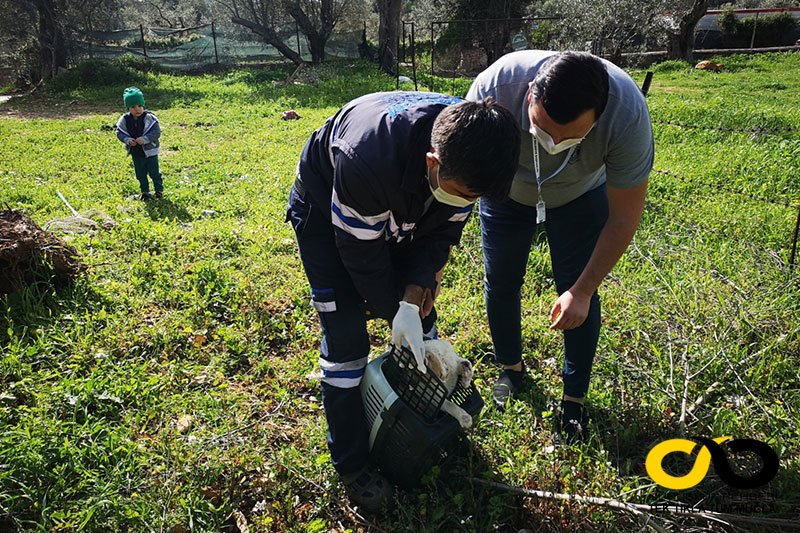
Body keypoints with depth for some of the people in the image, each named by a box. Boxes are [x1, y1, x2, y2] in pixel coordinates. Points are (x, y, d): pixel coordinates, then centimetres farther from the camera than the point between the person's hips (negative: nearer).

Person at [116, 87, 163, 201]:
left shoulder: (149, 118, -16)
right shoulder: (125, 120, -5)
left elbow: (157, 132, -21)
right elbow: (119, 132, -1)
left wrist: (145, 139, -32)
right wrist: (128, 140, -20)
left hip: (150, 151, -4)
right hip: (136, 153, 4)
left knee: (154, 172, 8)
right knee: (141, 174, 14)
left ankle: (159, 189, 27)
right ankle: (144, 191, 29)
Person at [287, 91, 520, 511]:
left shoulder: (470, 153, -27)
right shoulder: (367, 161, -44)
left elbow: (443, 229, -12)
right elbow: (363, 257, -29)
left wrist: (416, 289, -23)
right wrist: (398, 314, -21)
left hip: (400, 205, 6)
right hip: (324, 204, -5)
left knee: (421, 309, 7)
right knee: (344, 332, -10)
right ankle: (351, 464, 6)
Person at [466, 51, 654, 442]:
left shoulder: (628, 115, -38)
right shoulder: (495, 85, -39)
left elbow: (624, 217, -25)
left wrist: (583, 291, -24)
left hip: (580, 197, -1)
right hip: (507, 191, 1)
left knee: (578, 294, -6)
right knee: (500, 283, 6)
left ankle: (574, 399, 16)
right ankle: (511, 368, 33)